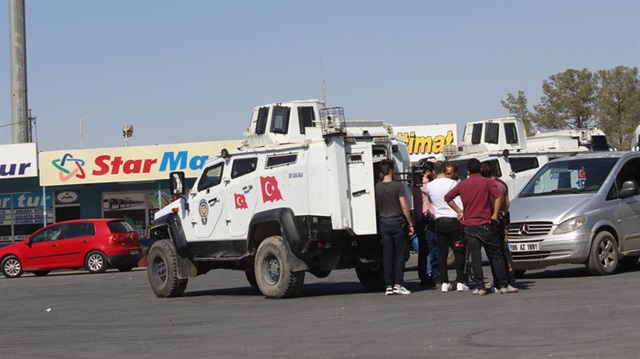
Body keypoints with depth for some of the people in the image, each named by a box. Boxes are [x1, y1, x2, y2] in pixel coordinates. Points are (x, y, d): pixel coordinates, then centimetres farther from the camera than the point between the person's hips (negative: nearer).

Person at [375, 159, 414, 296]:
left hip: (384, 224, 4)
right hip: (398, 223, -4)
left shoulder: (377, 187, 5)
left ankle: (388, 286, 3)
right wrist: (411, 224, -6)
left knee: (387, 256, 5)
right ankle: (398, 284, -4)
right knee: (400, 255, 1)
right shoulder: (398, 186, -8)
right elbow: (404, 206, -11)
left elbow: (375, 207, 10)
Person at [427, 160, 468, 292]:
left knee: (442, 253, 6)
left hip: (439, 221, 4)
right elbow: (459, 204, -10)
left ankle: (444, 283, 3)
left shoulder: (430, 186, 5)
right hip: (453, 221, -4)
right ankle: (460, 282, -3)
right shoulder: (452, 184, -8)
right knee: (459, 252, 2)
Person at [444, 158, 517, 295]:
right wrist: (495, 214, -8)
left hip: (469, 226, 2)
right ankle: (503, 285, 3)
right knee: (496, 256, 4)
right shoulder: (488, 182, -2)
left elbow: (447, 197, 7)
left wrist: (459, 211, 11)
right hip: (485, 225, -2)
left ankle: (479, 287, 0)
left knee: (475, 257, 4)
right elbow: (498, 197, -16)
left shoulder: (462, 184, 6)